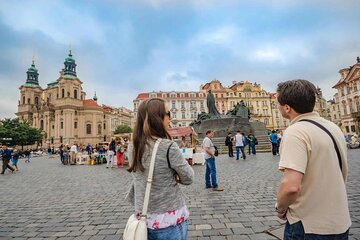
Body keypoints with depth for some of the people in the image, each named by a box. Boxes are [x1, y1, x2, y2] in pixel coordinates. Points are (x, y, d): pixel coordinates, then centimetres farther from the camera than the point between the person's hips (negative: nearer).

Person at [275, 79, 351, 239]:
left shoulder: (295, 132, -24)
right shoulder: (333, 127, 3)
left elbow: (291, 187, -33)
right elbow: (343, 173, 15)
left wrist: (280, 209, -13)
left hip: (309, 226, -7)